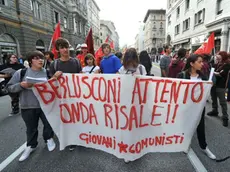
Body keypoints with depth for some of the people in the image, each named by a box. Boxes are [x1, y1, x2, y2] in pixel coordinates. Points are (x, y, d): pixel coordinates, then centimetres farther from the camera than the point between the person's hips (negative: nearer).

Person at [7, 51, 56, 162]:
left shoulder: (47, 73, -2)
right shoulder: (21, 73, -4)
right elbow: (9, 87, 0)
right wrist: (21, 85, -19)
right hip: (28, 107, 0)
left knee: (49, 123, 13)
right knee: (31, 128, 15)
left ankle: (48, 139, 41)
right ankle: (31, 146, 39)